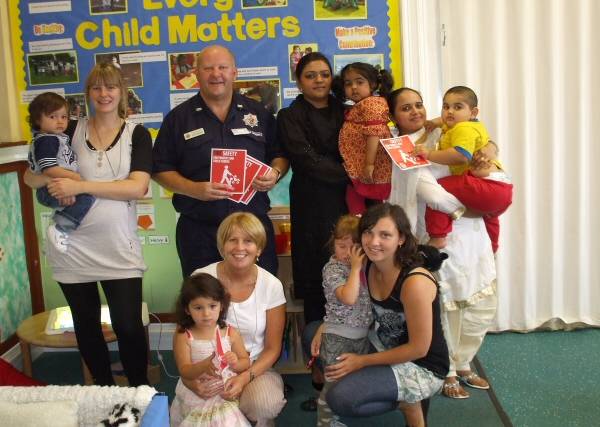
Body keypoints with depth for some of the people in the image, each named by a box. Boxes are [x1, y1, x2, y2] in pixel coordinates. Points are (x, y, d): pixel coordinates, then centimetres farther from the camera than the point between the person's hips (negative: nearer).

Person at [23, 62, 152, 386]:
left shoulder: (137, 134, 1)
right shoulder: (70, 131, 7)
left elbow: (138, 188, -13)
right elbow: (30, 177, 8)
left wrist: (80, 185, -19)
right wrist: (52, 178, -16)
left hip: (119, 249, -2)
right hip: (72, 247, 3)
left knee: (128, 326, -3)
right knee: (86, 325, 14)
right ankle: (104, 390, 32)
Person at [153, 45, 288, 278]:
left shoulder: (258, 113, 9)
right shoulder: (178, 117, 4)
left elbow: (280, 155, 14)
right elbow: (161, 170, 2)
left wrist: (275, 173, -8)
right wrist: (194, 189, -14)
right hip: (199, 231, -1)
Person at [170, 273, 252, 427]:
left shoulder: (230, 333, 0)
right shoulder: (183, 336, -5)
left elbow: (246, 362, 7)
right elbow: (184, 371, -10)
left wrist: (235, 363, -15)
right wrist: (204, 366, -29)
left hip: (227, 393, 1)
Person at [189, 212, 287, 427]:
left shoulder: (271, 285, -7)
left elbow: (272, 348, -1)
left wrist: (245, 377, -19)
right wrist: (191, 378, -19)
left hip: (255, 369, 0)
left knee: (265, 405, -33)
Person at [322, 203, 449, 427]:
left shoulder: (415, 282, -30)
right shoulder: (368, 268, -7)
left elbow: (418, 349, -23)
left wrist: (362, 361, -18)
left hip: (422, 366, -8)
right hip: (384, 346, 8)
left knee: (340, 398, -25)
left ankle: (407, 402, -1)